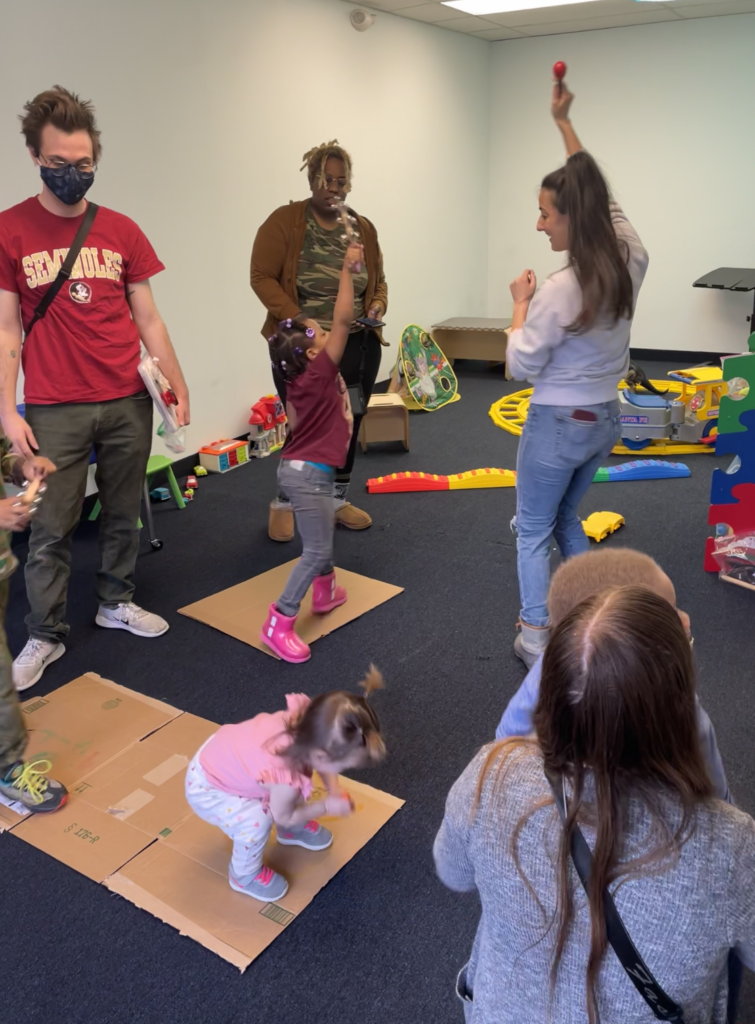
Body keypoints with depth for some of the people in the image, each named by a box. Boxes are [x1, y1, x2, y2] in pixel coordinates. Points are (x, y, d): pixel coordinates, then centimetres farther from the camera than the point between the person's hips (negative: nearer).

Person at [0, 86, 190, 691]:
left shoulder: (121, 231, 6)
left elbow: (147, 317, 9)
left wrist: (178, 385, 3)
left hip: (128, 402, 3)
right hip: (54, 410, -2)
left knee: (124, 513, 13)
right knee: (51, 528, 3)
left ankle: (116, 603, 32)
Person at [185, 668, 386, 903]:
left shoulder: (303, 719, -25)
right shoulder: (286, 780, -40)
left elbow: (322, 760, 0)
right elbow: (283, 816, -15)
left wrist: (334, 788, -10)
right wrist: (327, 805, -10)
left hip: (222, 749, 7)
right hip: (205, 788, -7)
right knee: (256, 820, -23)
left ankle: (291, 831, 32)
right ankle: (244, 875, 5)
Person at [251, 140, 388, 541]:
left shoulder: (363, 228, 8)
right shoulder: (284, 221, -7)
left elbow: (378, 280, 17)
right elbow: (262, 277, -9)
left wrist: (378, 305, -5)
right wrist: (297, 319, -20)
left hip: (358, 346, 5)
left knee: (348, 425, 10)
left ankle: (338, 499, 29)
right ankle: (284, 502, 22)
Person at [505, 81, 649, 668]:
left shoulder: (561, 290, -25)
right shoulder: (630, 259, -5)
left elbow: (520, 367, -14)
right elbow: (594, 191, 10)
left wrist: (521, 304, -2)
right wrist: (563, 123, 17)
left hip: (558, 425, -7)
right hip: (605, 420, 7)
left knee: (534, 531, 9)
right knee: (566, 520, 25)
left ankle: (536, 642, 14)